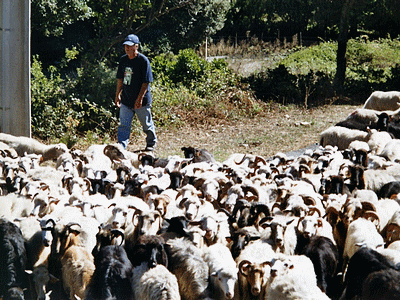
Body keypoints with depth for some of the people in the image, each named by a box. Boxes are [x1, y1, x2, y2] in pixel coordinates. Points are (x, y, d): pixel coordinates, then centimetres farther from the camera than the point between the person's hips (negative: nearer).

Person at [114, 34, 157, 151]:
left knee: (147, 124, 12)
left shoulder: (143, 60, -14)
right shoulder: (123, 60, 5)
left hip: (142, 101, -5)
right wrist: (118, 95, 12)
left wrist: (140, 98, -20)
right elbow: (120, 79, 15)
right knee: (123, 125, 0)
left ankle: (151, 143, 32)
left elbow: (146, 82, -15)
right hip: (126, 100, 5)